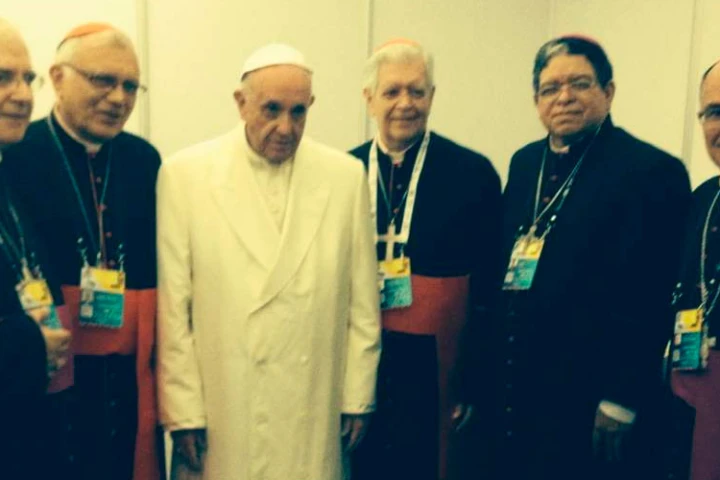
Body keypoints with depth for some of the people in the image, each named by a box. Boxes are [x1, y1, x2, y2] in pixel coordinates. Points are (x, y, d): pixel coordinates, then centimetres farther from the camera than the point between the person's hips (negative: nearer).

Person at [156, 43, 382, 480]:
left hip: (315, 419, 1)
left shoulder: (346, 175, 0)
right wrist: (182, 409, -5)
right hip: (220, 416, -1)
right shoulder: (185, 173, -4)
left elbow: (363, 303, 3)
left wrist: (358, 398, 3)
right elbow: (171, 307, -4)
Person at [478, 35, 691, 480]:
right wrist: (488, 370, 11)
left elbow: (649, 304, -14)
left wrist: (621, 402, -14)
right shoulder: (525, 163, 10)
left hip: (585, 403, -6)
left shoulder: (653, 171, -10)